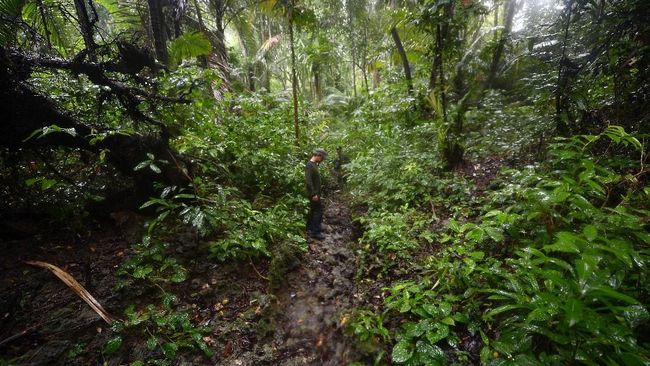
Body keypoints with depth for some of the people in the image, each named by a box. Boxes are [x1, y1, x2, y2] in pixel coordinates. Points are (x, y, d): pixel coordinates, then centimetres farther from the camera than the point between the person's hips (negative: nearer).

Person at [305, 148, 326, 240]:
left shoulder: (314, 164, 12)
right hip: (313, 193, -10)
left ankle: (310, 228, 30)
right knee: (318, 211, -6)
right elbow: (308, 181, -24)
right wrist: (314, 193, -25)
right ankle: (315, 232, 1)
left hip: (316, 192, 10)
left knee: (314, 210, 18)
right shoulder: (309, 165, -18)